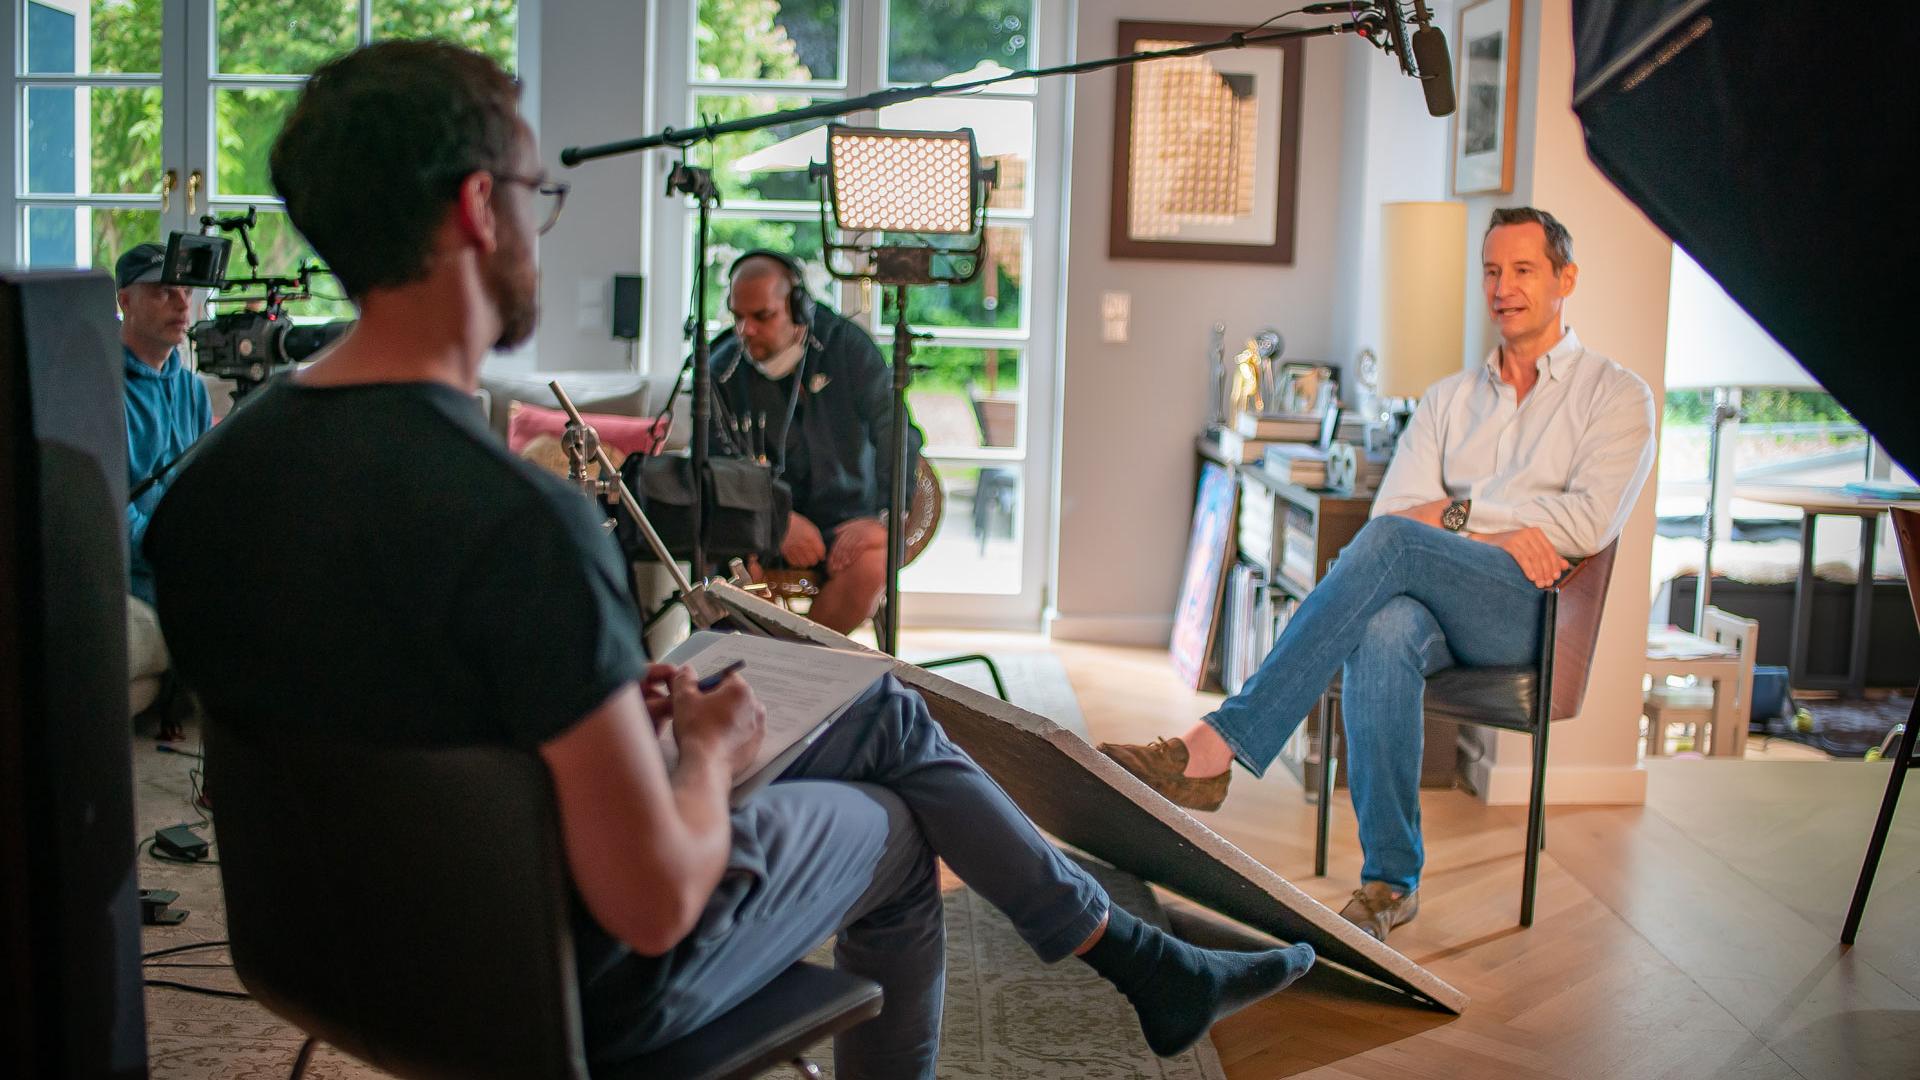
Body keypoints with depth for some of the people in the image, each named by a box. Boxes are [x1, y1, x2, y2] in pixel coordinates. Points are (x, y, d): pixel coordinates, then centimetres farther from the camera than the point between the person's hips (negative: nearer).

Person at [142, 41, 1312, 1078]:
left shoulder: (212, 476, -8)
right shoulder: (521, 521, -35)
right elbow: (655, 903, -30)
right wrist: (708, 749, -9)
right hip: (569, 982, -7)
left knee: (892, 716, 20)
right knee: (893, 828, 23)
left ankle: (1142, 962, 36)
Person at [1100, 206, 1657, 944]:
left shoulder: (1616, 395, 12)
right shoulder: (1448, 399, 25)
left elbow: (1588, 525, -3)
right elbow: (1396, 505, 9)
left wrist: (1459, 511, -3)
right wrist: (1498, 533, -8)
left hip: (1532, 609, -3)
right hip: (1432, 602, 3)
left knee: (1391, 542, -33)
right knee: (1383, 632, -36)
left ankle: (1217, 746, -39)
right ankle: (1391, 880, -31)